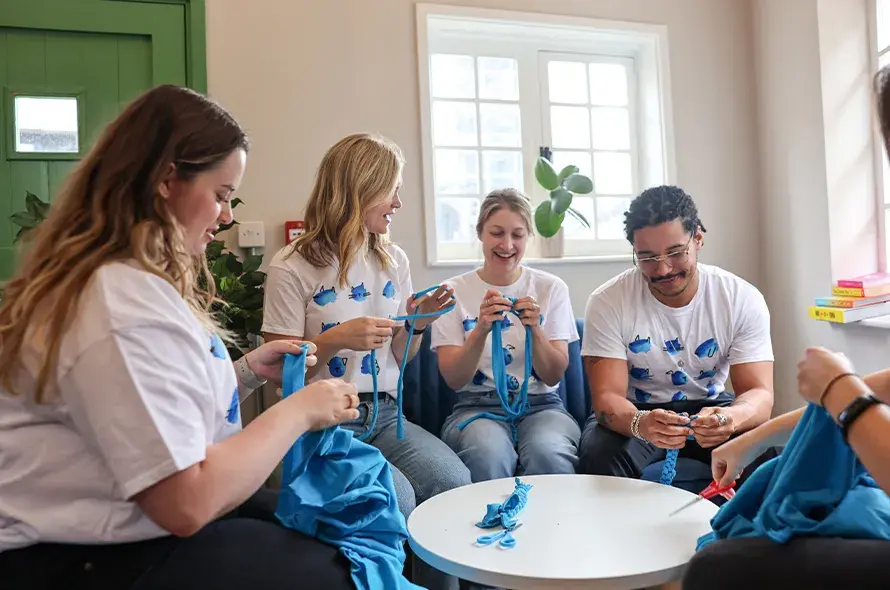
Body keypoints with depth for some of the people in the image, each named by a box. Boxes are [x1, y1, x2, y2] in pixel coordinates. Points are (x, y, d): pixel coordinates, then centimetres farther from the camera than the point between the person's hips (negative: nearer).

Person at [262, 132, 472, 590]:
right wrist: (336, 338, -18)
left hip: (383, 414, 5)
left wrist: (417, 325, -5)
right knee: (393, 499, -28)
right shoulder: (292, 269, -8)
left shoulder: (393, 261, 9)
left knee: (454, 482, -20)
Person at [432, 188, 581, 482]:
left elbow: (553, 376, 1)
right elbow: (454, 380, -4)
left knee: (549, 454, -33)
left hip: (541, 405, 1)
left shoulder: (552, 288, 6)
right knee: (489, 455, -34)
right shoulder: (454, 291, 3)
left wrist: (534, 328, -18)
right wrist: (481, 330, -21)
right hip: (477, 406, -1)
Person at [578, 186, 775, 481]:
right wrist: (640, 422, -47)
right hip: (634, 412, -2)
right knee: (601, 456, -33)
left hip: (709, 408, 2)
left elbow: (759, 393, -17)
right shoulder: (608, 302, -17)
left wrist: (730, 418, -43)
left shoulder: (743, 299, -12)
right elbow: (606, 396, -22)